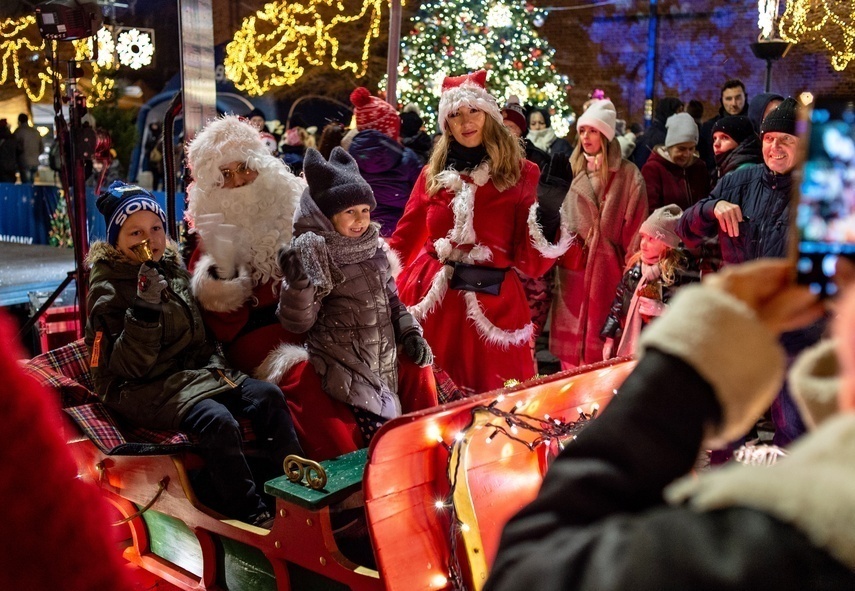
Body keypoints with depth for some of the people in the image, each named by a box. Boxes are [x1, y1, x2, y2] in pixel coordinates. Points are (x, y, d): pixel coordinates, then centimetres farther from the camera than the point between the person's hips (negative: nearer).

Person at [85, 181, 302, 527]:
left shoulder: (173, 269, 11)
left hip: (189, 372, 7)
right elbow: (130, 366, -19)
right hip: (141, 391, -7)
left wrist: (215, 365, 7)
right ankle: (253, 518, -22)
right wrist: (144, 308, -29)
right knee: (217, 420, -32)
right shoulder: (108, 290, -10)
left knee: (268, 395, -11)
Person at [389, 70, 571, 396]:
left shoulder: (520, 174, 1)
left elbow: (530, 261, -3)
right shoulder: (432, 174, 9)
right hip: (430, 299, 2)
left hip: (492, 302, -2)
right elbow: (404, 238, 12)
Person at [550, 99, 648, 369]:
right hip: (572, 267, 3)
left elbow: (635, 225, -3)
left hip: (607, 268, -3)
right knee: (570, 337, 4)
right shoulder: (572, 170, 10)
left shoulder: (628, 174, -1)